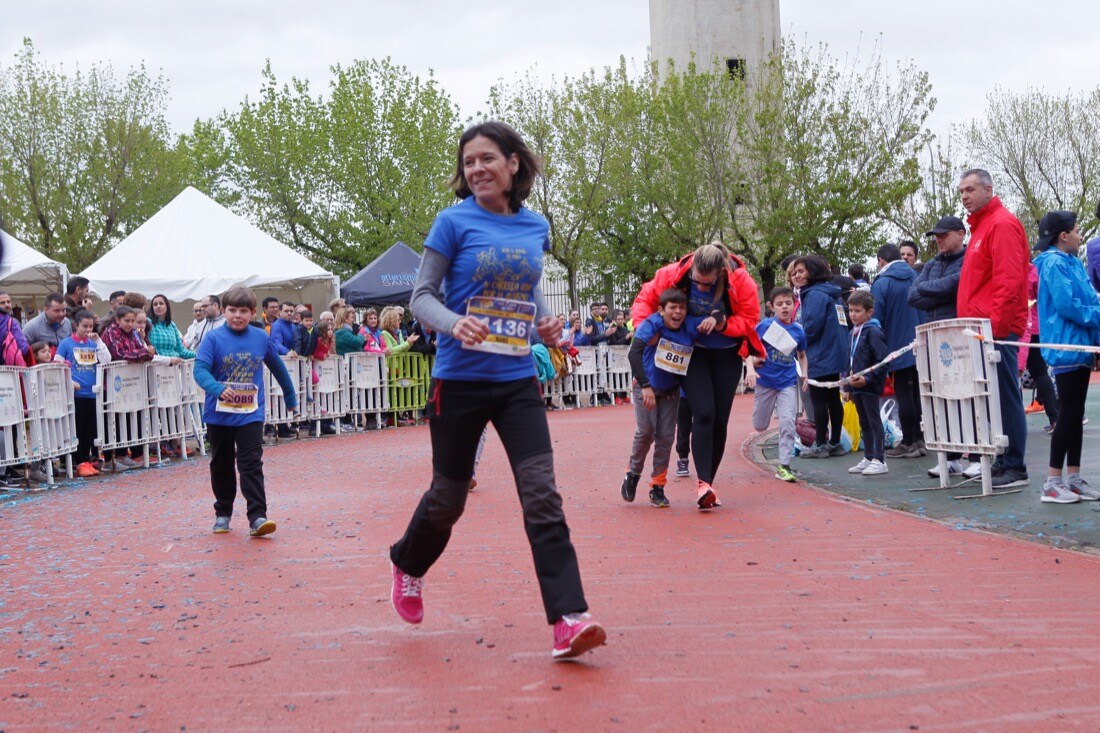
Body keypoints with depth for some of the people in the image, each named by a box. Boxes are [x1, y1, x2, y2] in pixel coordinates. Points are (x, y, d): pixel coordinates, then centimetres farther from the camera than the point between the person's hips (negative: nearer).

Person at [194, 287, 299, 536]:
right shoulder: (214, 338, -7)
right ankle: (222, 514, 28)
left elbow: (277, 367, 17)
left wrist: (291, 397, 26)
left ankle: (257, 517, -13)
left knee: (252, 466, -8)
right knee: (221, 466, 14)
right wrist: (217, 389, -37)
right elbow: (200, 369, -18)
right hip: (219, 415, 0)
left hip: (250, 415, 0)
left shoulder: (261, 338, 1)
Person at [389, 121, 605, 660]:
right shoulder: (454, 222, -7)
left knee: (542, 496, -9)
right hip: (460, 381, -3)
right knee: (448, 497, 12)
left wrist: (545, 322, 1)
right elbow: (422, 296, -6)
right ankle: (408, 566, 43)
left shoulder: (535, 227, 6)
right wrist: (455, 324, -26)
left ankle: (569, 621, -12)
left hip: (518, 380, 3)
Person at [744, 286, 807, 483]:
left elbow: (801, 355, 16)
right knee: (760, 426, 13)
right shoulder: (765, 325, -10)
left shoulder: (798, 330, 0)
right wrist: (750, 368, -27)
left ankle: (784, 466, -3)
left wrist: (804, 373, 1)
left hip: (788, 382, 1)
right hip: (765, 381, -1)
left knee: (788, 423, -10)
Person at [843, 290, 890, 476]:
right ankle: (868, 458, 22)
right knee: (864, 423, 14)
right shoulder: (854, 332, 14)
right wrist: (848, 386, 18)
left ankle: (879, 460, -2)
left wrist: (867, 379, -22)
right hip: (856, 386, 9)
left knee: (874, 422, -5)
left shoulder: (874, 332, -12)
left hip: (870, 386, -9)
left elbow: (882, 360, -18)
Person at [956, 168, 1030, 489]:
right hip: (982, 330, 10)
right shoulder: (981, 226, 21)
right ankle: (1003, 462, 14)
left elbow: (1008, 281, -18)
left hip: (997, 329, -10)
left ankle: (1015, 468, -4)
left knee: (1005, 398, -7)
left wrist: (995, 326, -20)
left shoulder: (1002, 224, -9)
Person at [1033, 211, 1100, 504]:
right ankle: (1053, 483, -4)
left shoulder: (1073, 262, 17)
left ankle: (1073, 478, 15)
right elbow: (1066, 304, -20)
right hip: (1066, 347, -9)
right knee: (1068, 414, -8)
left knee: (1075, 414, 10)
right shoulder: (1053, 263, -11)